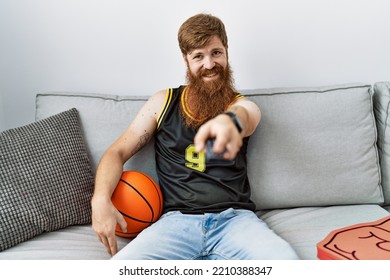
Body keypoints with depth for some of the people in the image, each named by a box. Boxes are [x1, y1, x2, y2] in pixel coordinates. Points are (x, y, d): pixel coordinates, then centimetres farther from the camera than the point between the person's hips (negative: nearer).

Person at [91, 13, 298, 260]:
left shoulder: (243, 104, 11)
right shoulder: (163, 102, 14)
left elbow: (245, 116, -16)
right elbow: (118, 152, 13)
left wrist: (231, 120, -44)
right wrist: (101, 199, -9)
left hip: (235, 218, 0)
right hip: (177, 220, 1)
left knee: (286, 261, -32)